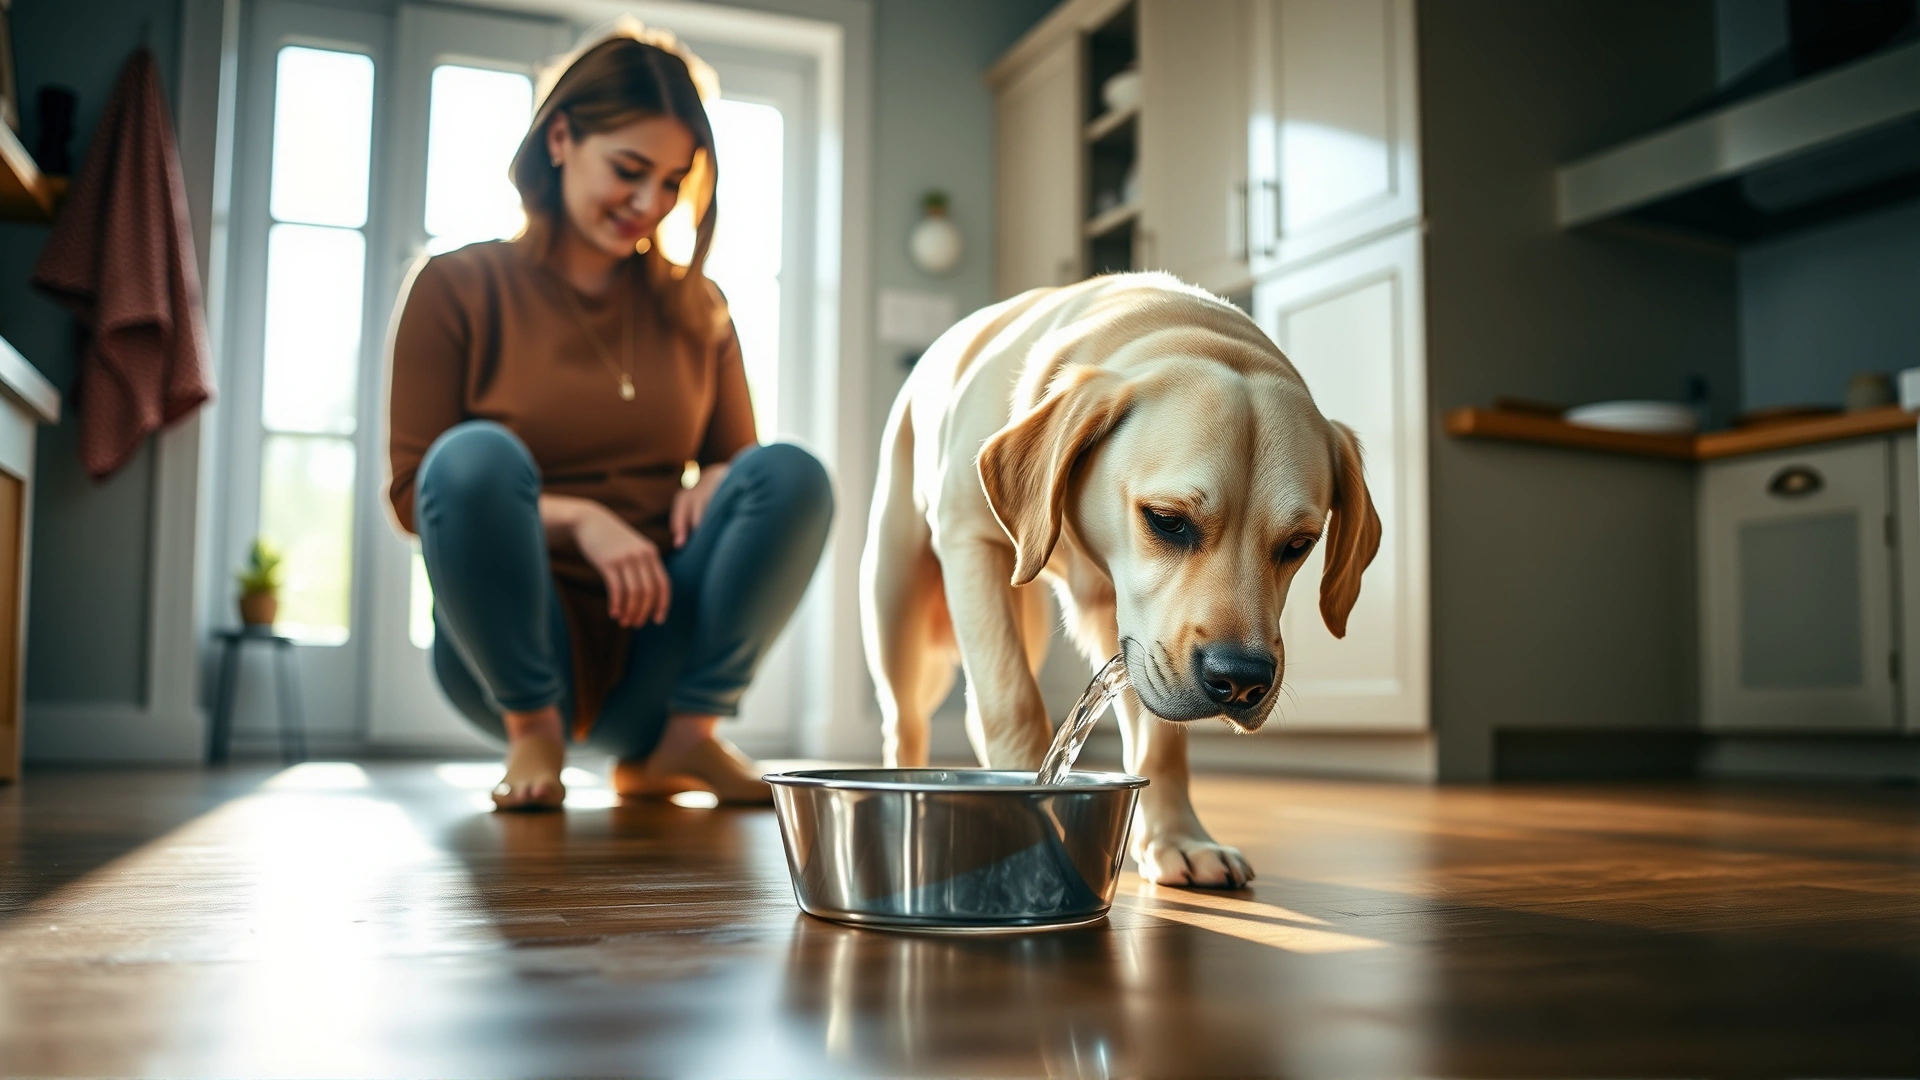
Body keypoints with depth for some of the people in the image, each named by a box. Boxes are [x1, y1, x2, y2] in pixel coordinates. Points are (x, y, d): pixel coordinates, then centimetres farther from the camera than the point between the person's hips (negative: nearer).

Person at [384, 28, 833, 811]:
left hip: (657, 658, 3)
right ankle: (532, 732, -12)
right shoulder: (459, 286, 1)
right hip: (509, 654, -2)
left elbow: (734, 457, 14)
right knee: (474, 454, -30)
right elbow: (413, 489, -4)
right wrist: (577, 519, -19)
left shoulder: (694, 307, 11)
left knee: (792, 474, -20)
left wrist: (715, 483, -11)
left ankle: (683, 736, -10)